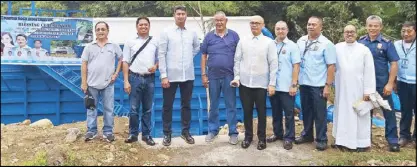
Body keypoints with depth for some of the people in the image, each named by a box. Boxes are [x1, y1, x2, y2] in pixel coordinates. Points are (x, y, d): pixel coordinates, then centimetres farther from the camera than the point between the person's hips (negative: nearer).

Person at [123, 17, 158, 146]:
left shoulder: (155, 42, 9)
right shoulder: (130, 42, 4)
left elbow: (159, 59, 15)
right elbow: (125, 62, 1)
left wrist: (156, 66, -9)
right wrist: (126, 81, -6)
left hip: (150, 79, 2)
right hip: (135, 78, -2)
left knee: (147, 109, 8)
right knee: (134, 109, 1)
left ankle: (146, 135, 16)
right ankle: (133, 134, 12)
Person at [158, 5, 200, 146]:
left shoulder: (192, 33, 6)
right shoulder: (166, 33, -3)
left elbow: (197, 47, 26)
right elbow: (161, 55, -7)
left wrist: (189, 57, 11)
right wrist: (163, 76, -12)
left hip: (188, 76, 3)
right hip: (171, 76, -3)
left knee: (186, 105, 12)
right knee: (168, 106, 5)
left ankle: (185, 131, 24)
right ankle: (167, 133, 18)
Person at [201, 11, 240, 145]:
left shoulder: (234, 35, 2)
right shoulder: (209, 36, 5)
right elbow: (204, 56, 7)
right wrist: (203, 74, 2)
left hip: (229, 76, -1)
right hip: (213, 76, 2)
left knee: (231, 105, 5)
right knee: (213, 105, 11)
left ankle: (233, 132, 14)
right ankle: (213, 130, 25)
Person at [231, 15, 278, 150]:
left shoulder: (269, 42, 0)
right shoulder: (242, 42, 7)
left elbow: (273, 64, -3)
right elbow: (237, 60, 8)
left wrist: (272, 84, -8)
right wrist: (237, 77, -4)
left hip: (261, 83, -2)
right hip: (244, 83, 2)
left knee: (261, 112, 7)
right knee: (247, 111, 9)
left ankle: (262, 138, 21)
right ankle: (248, 136, 25)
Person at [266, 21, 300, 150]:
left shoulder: (292, 46, -4)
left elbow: (296, 66, -6)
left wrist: (294, 85, -12)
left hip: (287, 87, -4)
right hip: (273, 86, 4)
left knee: (288, 114, 4)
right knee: (276, 113, 15)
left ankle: (289, 138, 15)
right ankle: (277, 134, 30)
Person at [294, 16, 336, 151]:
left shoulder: (326, 44, -7)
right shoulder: (301, 41, 6)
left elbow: (331, 66, -9)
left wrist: (328, 85, -13)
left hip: (318, 85, -5)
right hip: (304, 83, 5)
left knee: (320, 113, 4)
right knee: (306, 111, 15)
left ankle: (321, 139, 15)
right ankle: (307, 134, 30)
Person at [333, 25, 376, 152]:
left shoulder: (364, 49, -2)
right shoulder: (337, 48, 4)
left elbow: (369, 71, -5)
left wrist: (368, 91, -9)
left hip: (358, 89, -2)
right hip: (341, 89, 3)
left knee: (359, 115, 4)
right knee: (342, 114, 11)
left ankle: (362, 142, 13)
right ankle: (343, 140, 22)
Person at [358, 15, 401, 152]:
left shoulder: (386, 43, -6)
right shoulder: (361, 42, 1)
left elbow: (394, 64, -7)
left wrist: (390, 84, -13)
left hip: (382, 84, -2)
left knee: (388, 111, 4)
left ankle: (393, 140, 14)